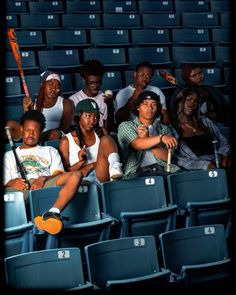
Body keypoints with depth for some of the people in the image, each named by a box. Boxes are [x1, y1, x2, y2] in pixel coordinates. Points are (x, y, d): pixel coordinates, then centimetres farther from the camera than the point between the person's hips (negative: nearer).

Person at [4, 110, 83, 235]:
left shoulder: (50, 151, 32)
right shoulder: (9, 155, 32)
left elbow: (59, 175, 15)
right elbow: (5, 182, 18)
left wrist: (43, 178, -7)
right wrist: (11, 182, -8)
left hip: (46, 184, 1)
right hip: (21, 188, -1)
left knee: (76, 175, -29)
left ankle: (53, 213, -50)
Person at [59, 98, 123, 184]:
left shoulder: (101, 134, 18)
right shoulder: (66, 141, 10)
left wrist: (91, 166, -7)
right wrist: (80, 162, -11)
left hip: (102, 176, 3)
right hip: (82, 180, -3)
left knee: (105, 139, -17)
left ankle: (115, 168, -41)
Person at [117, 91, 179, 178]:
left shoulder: (164, 129, 21)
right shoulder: (125, 126, 14)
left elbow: (167, 157, 5)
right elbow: (137, 144, -8)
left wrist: (147, 139, -6)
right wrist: (161, 137, -24)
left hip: (162, 169, 2)